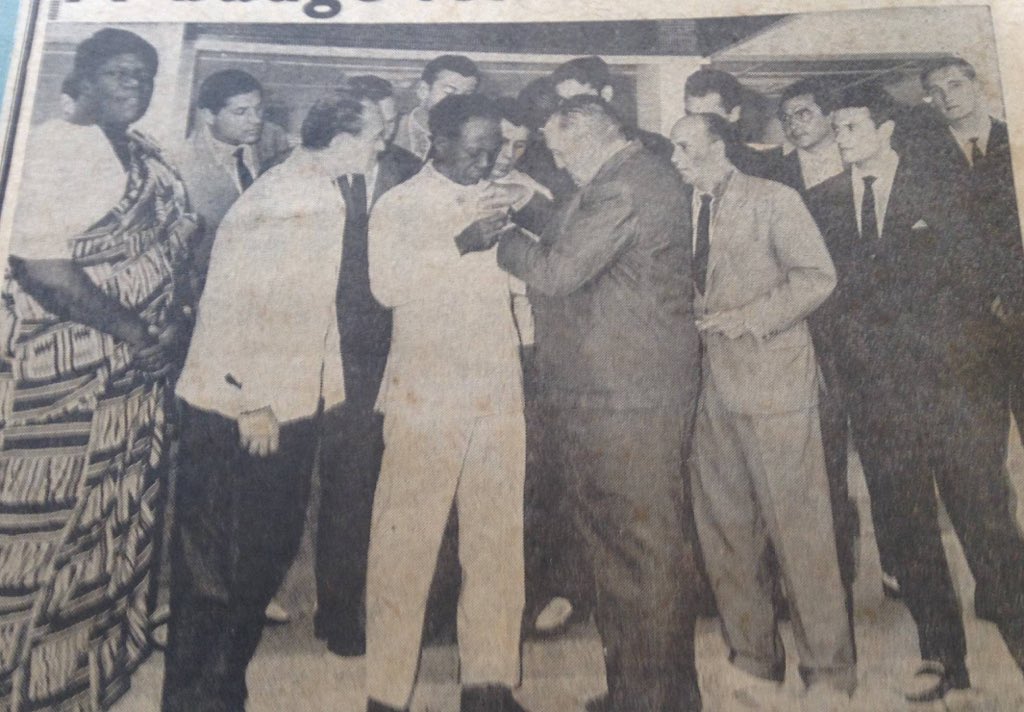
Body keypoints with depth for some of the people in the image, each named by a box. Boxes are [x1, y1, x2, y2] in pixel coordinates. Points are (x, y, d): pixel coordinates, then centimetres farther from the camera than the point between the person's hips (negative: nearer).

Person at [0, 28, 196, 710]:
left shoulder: (153, 160, 14)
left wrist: (176, 323, 0)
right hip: (62, 373, -7)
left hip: (141, 373, 8)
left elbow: (175, 250, 17)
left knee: (125, 520, 16)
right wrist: (137, 332, -17)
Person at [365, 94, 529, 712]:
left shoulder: (505, 202, 16)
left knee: (499, 542, 4)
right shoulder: (400, 206, 4)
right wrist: (463, 241, -17)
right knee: (405, 543, -2)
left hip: (500, 396, 4)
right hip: (426, 397, -3)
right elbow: (388, 283, -12)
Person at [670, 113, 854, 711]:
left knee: (799, 526, -1)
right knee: (724, 527, 8)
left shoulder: (773, 199, -2)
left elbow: (818, 275, -9)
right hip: (713, 386, 6)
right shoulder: (684, 208, 13)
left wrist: (746, 319, -14)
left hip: (773, 380, -6)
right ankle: (754, 659, 22)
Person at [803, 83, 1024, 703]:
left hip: (950, 380, -2)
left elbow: (973, 280, 3)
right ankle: (943, 658, 21)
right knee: (905, 529, 8)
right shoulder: (822, 201, 9)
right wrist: (844, 349, -1)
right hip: (876, 389, 3)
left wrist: (958, 345, -5)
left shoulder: (936, 192, 4)